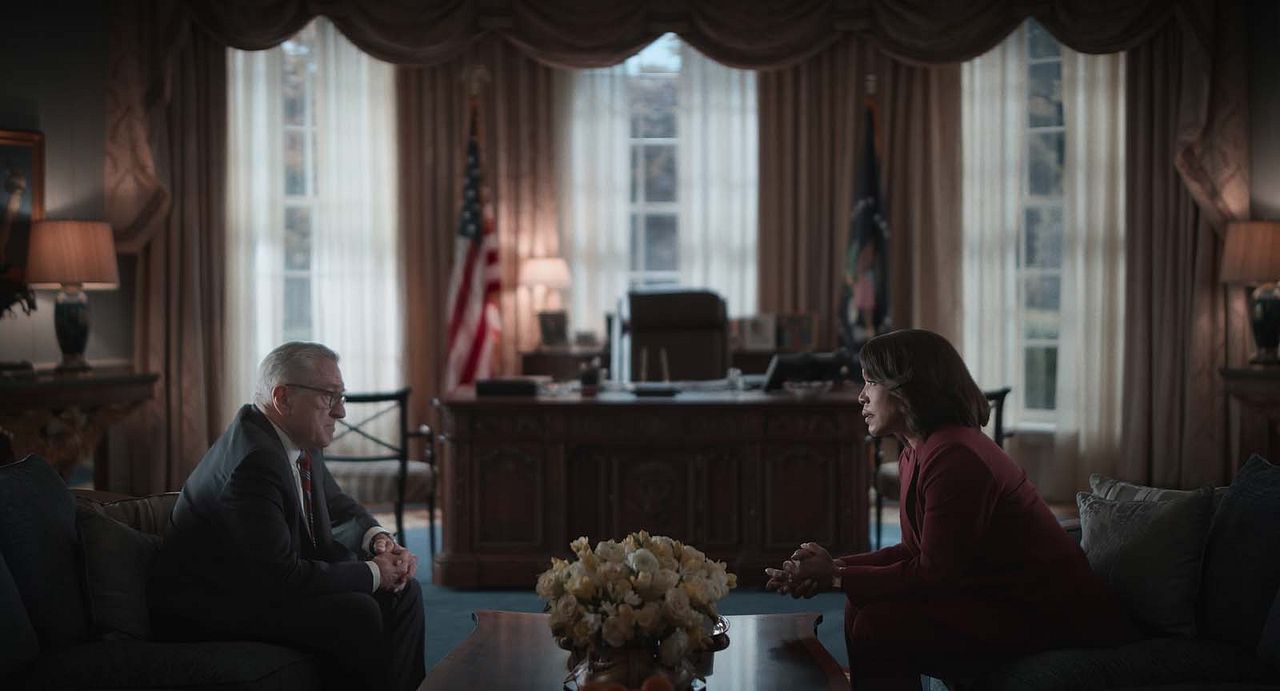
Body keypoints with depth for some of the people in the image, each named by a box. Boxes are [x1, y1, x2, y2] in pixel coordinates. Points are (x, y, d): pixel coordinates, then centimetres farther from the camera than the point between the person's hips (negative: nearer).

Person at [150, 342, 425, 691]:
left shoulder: (298, 440, 2)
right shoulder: (254, 461, -27)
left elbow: (338, 506, 19)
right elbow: (284, 577, -28)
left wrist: (377, 538, -3)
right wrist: (372, 573, -17)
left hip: (263, 582, 10)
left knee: (403, 592, 2)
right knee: (357, 612, -25)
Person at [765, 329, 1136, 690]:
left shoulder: (954, 457, -22)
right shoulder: (917, 452, 9)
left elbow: (935, 575, -21)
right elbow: (918, 553, 10)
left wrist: (837, 577, -14)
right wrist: (836, 566, -1)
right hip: (1001, 598, 10)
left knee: (879, 626, -20)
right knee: (862, 607, 3)